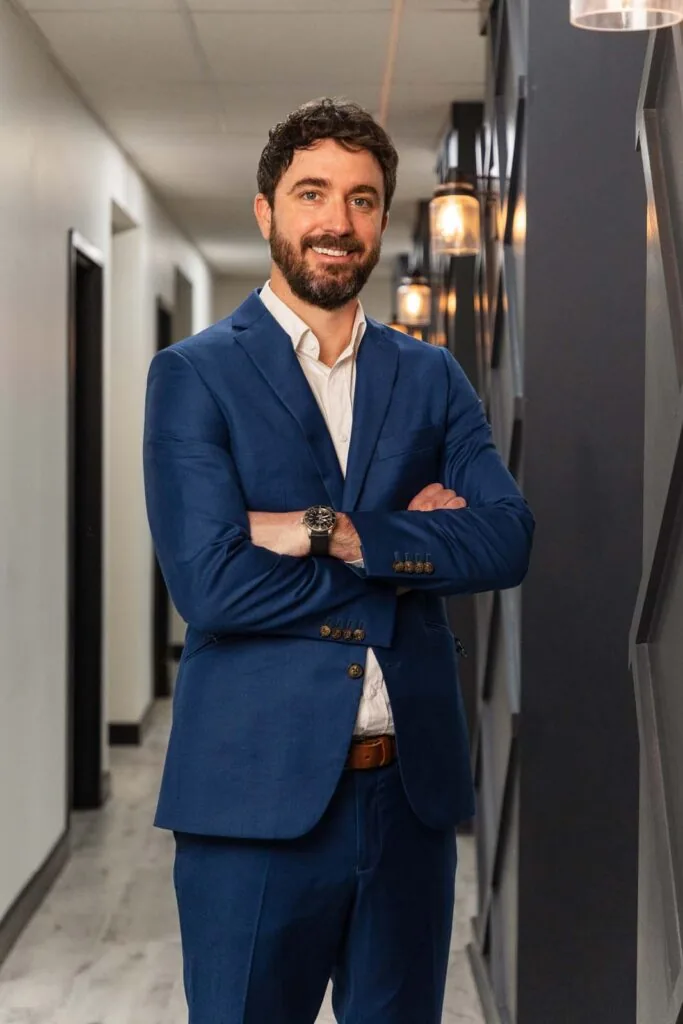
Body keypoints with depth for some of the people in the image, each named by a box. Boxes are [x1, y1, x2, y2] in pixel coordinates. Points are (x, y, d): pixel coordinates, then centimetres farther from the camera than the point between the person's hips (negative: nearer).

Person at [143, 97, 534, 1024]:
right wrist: (408, 556, -10)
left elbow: (507, 539, -5)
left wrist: (333, 532, -15)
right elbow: (210, 583, -14)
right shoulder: (195, 375, -1)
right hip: (260, 791, -3)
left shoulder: (434, 378, 10)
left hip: (413, 792, 4)